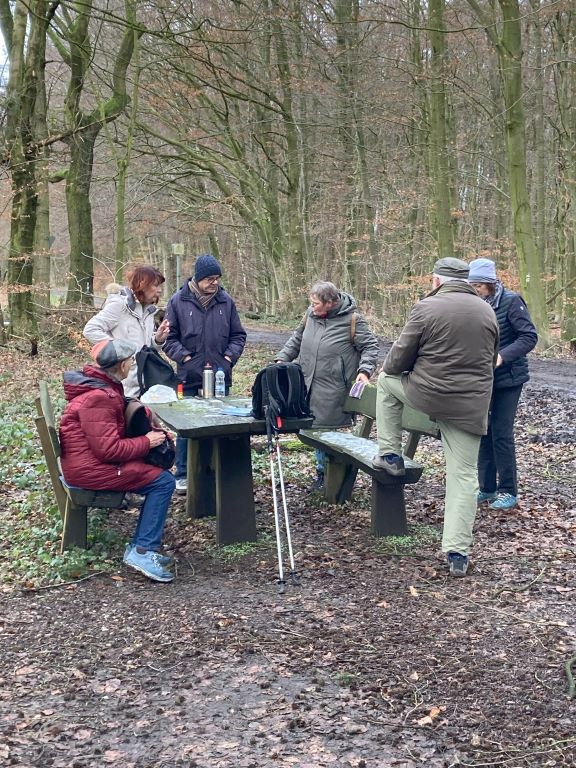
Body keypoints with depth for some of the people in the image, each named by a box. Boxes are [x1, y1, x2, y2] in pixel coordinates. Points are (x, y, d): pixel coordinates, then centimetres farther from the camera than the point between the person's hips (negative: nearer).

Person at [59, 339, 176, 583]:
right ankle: (142, 551, -11)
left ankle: (140, 547, 6)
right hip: (89, 469, -10)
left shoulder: (102, 386, 10)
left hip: (87, 461, 10)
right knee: (163, 481, -11)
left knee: (156, 469, 9)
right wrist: (146, 442, -14)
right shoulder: (98, 398, -22)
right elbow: (108, 449, -25)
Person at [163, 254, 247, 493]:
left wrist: (229, 357, -5)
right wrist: (185, 357, -13)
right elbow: (169, 338, 1)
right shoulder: (178, 301, -3)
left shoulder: (226, 301, 3)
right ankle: (183, 475, 16)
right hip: (189, 377, -2)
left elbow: (238, 335, 11)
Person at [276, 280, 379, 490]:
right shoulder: (311, 314, 7)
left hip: (334, 391, -6)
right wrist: (281, 359, 14)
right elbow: (296, 339, 21)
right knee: (316, 430, 11)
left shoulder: (352, 320, -9)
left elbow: (370, 346, -4)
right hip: (310, 386, 6)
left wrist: (364, 371, -16)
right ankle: (322, 471, 25)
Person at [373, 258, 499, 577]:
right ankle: (457, 553, 5)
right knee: (463, 477, 8)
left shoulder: (427, 308, -9)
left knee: (387, 380, 26)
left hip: (426, 394, -3)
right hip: (471, 405, 4)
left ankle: (390, 455, 26)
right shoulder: (486, 311, 8)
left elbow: (398, 359, -5)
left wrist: (390, 367, 18)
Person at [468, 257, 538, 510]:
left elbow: (530, 336, -16)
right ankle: (487, 487, 18)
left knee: (501, 432, -5)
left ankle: (508, 491, 6)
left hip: (508, 378, -5)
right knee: (483, 431, 7)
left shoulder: (510, 301, -13)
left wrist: (502, 356, -27)